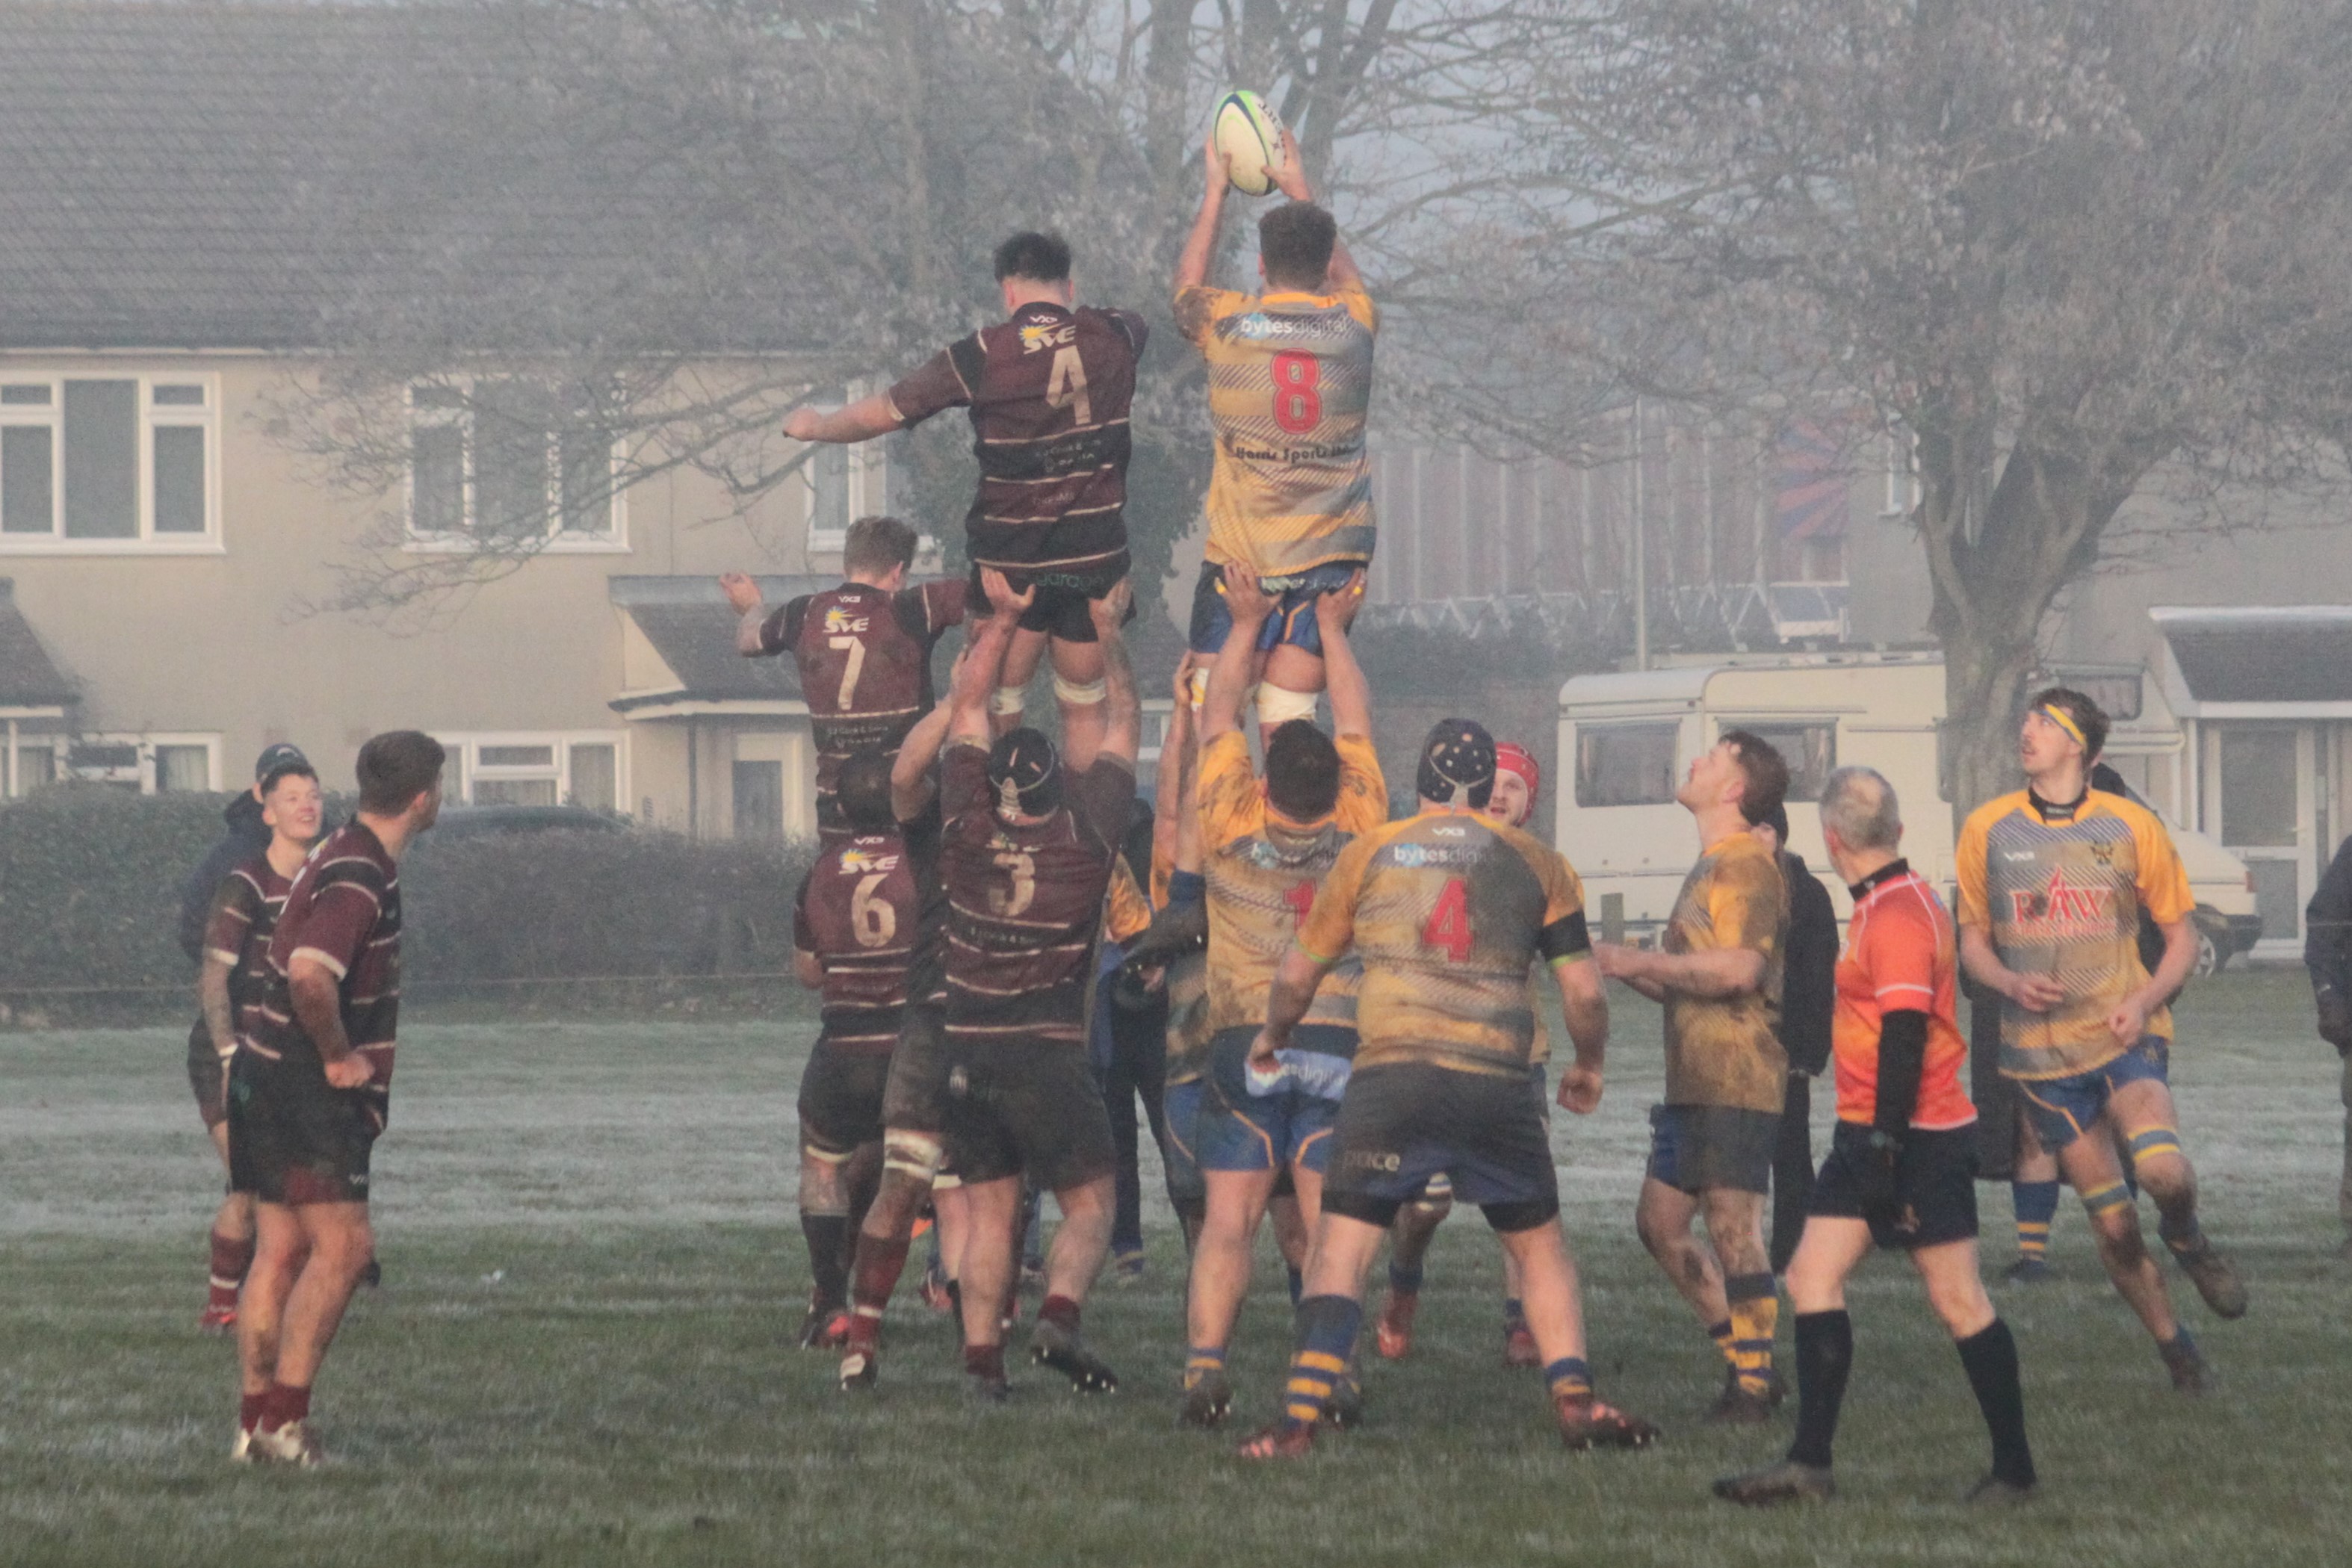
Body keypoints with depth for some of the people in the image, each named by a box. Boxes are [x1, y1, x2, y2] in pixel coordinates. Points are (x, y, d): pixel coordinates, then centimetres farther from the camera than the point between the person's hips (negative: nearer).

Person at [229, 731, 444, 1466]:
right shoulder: (360, 879, -19)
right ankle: (284, 1418, -11)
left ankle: (256, 1422, 9)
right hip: (306, 1089, -10)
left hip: (266, 1075, 10)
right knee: (342, 1246, -9)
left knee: (280, 1251, 9)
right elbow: (310, 976, -34)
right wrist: (338, 1056, -19)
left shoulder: (349, 858, 14)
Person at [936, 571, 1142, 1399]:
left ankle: (980, 1355, -3)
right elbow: (1124, 725, 7)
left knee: (990, 1214, 9)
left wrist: (1005, 620, 17)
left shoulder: (967, 828, -3)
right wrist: (1107, 633, 19)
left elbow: (966, 712, 11)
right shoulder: (1088, 832, -7)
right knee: (1090, 1204, 5)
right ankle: (1059, 1317, -19)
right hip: (1049, 1052, -3)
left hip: (966, 1051, 3)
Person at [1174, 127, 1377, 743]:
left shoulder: (1226, 323, -5)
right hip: (1333, 553, 2)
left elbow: (1187, 280, 21)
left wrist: (1215, 193, 33)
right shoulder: (1354, 324, 0)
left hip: (1242, 557, -2)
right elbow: (1345, 273, 27)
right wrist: (1301, 192, 37)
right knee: (1288, 724, 1)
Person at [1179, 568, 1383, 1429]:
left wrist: (1246, 623, 24)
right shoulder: (1359, 830, 1)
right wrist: (1333, 629, 29)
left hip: (1243, 1042, -1)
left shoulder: (1233, 827, -2)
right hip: (1342, 1039, 1)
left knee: (1228, 1218, -2)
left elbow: (1218, 718, 12)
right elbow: (1355, 725, 16)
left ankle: (1205, 1361, -15)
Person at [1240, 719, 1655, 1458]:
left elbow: (1298, 974, 19)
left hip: (1391, 1075, -1)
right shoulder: (1538, 863, 11)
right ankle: (1575, 1401, 7)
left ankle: (1300, 1418, -13)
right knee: (1540, 1248, 18)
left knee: (1341, 1250, -1)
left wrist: (1272, 1036, 40)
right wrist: (1588, 1067, 29)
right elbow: (1584, 990, 10)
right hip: (1498, 1085, 1)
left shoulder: (1368, 855, 11)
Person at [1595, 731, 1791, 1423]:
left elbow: (1739, 968, -25)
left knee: (1731, 1225, -8)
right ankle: (1745, 1362, 17)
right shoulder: (1710, 867, 21)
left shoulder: (1747, 865, -11)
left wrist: (1643, 963, -17)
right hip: (1694, 1080, 11)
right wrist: (1627, 971, 13)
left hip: (1736, 1081, -11)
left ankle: (1753, 1384, -3)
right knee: (1660, 1219, 11)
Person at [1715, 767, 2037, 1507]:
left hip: (1918, 1140, -10)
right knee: (1813, 1277, 1)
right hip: (1868, 1137, 10)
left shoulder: (1897, 917, -17)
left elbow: (1904, 1040, -22)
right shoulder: (1883, 908, 13)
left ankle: (2014, 1468, 8)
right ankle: (1809, 1463, -1)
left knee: (1957, 1300, -2)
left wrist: (1884, 1149, -23)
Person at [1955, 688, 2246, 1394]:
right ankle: (2172, 1346, 19)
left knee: (2165, 1173, -27)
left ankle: (2188, 1240, 7)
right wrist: (2011, 983, -9)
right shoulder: (1988, 829, 4)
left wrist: (2144, 999, -10)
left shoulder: (2130, 826, 1)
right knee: (2113, 1227, 0)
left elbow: (2181, 935, 8)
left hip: (2124, 1037, -1)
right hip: (2041, 1051, 1)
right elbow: (1972, 939, 13)